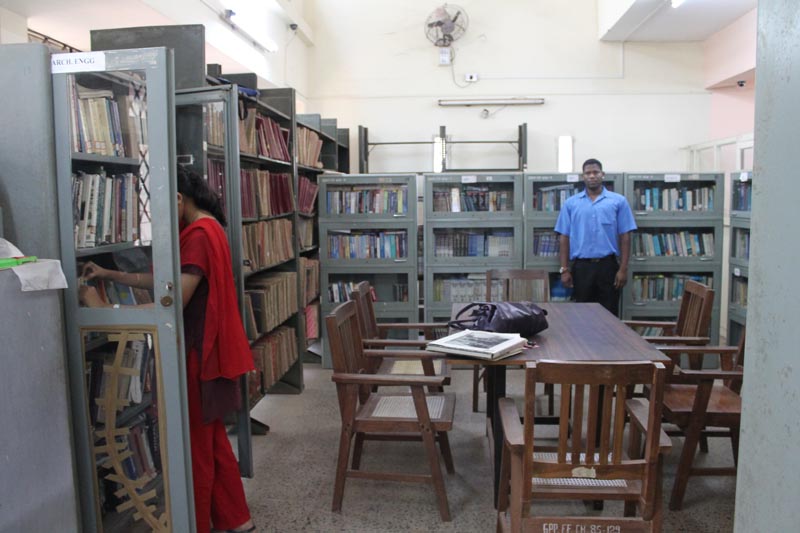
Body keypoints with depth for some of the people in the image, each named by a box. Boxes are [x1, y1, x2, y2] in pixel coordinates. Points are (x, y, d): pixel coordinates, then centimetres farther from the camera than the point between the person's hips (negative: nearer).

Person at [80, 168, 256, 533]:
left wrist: (105, 309, -21)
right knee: (212, 441, 18)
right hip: (206, 350, 10)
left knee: (196, 447, 5)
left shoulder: (198, 236, -20)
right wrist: (110, 275, 13)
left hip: (198, 354, -10)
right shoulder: (206, 230, 13)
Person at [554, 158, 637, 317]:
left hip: (608, 265, -1)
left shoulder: (618, 201, 3)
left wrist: (623, 268, -5)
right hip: (581, 266, 1)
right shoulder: (570, 203, 6)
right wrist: (564, 269, -1)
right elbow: (564, 237, 5)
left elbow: (625, 237, 1)